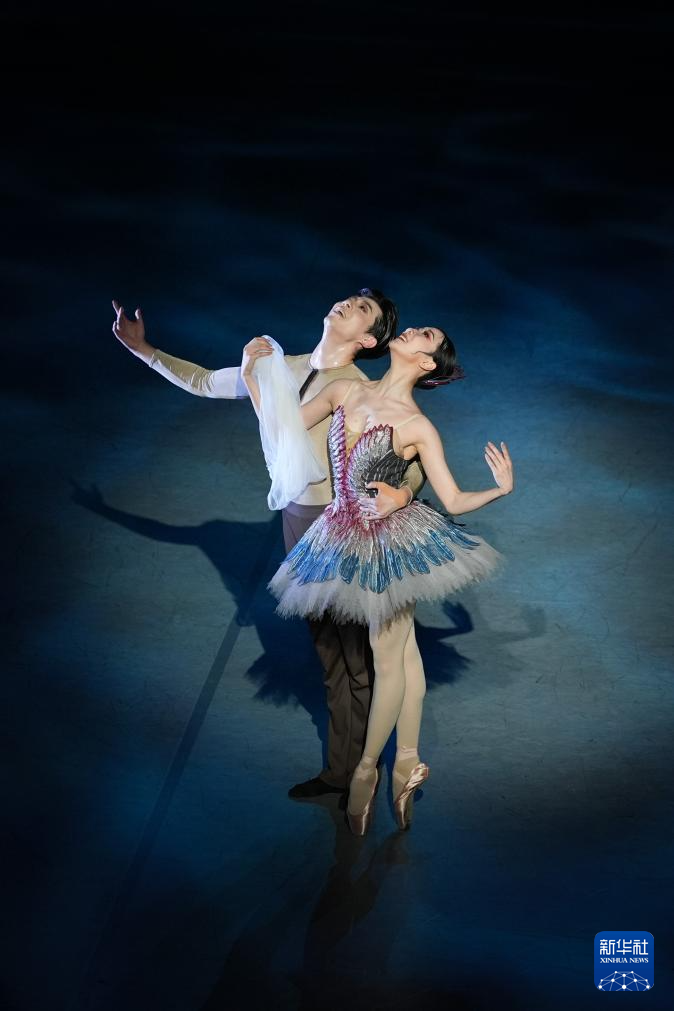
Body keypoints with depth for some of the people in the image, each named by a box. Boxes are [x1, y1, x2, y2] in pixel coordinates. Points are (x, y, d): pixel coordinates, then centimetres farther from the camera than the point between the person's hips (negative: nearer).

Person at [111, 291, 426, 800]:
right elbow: (204, 382, 17)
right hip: (298, 519, 7)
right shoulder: (283, 367, 5)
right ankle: (341, 769, 27)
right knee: (329, 650, 15)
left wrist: (401, 494, -37)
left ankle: (353, 772, 13)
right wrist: (142, 348, 17)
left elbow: (413, 462, -15)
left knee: (357, 657, 0)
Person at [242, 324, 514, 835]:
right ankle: (407, 761, 23)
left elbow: (455, 501, -9)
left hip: (391, 542, -4)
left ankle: (366, 769, 19)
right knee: (404, 651, 14)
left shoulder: (418, 426, -12)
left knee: (389, 659, 5)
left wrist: (500, 488, -26)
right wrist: (252, 375, 7)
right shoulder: (345, 390, 0)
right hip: (344, 538, 4)